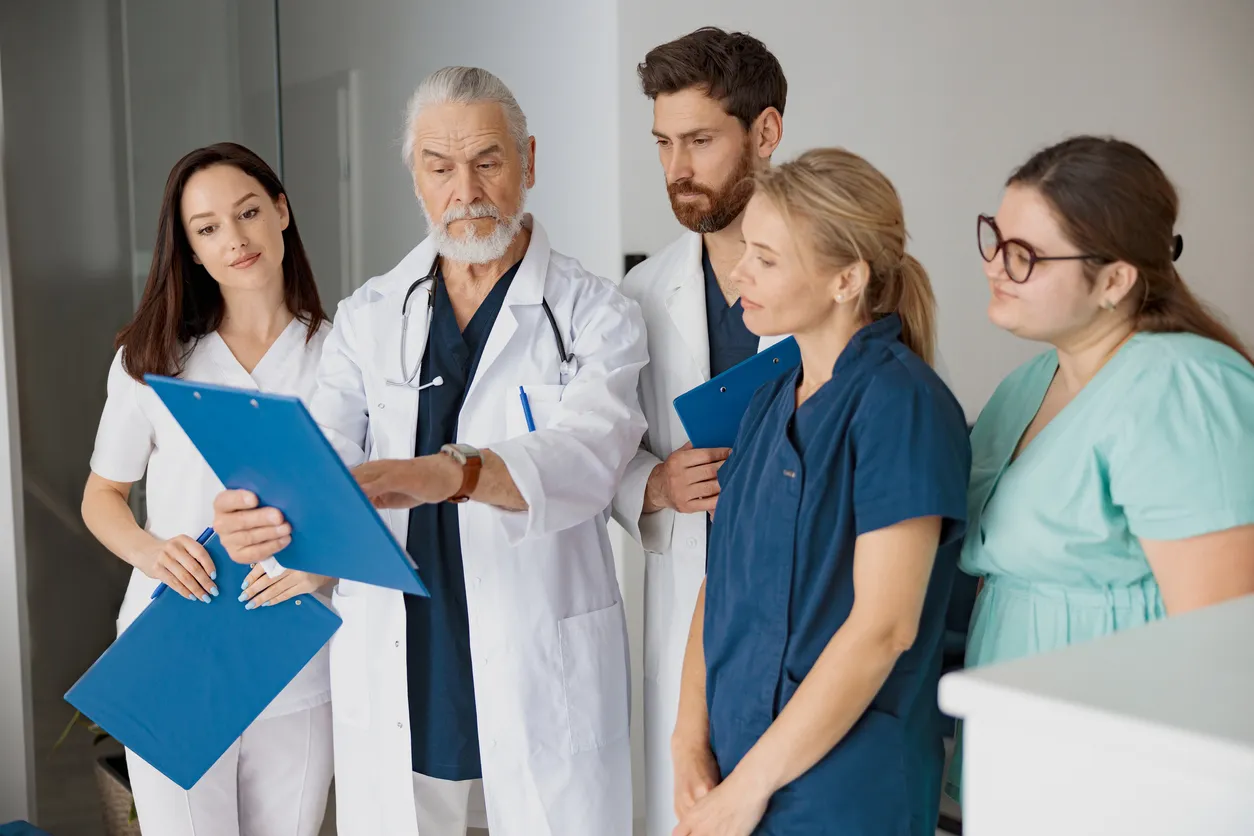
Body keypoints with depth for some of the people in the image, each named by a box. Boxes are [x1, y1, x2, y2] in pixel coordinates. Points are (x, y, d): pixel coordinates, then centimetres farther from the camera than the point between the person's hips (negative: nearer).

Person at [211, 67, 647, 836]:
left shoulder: (597, 314, -4)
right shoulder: (367, 318, 7)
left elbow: (587, 456, -21)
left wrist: (451, 473, -40)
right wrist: (264, 513, -27)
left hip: (542, 671, -2)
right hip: (389, 670, 3)